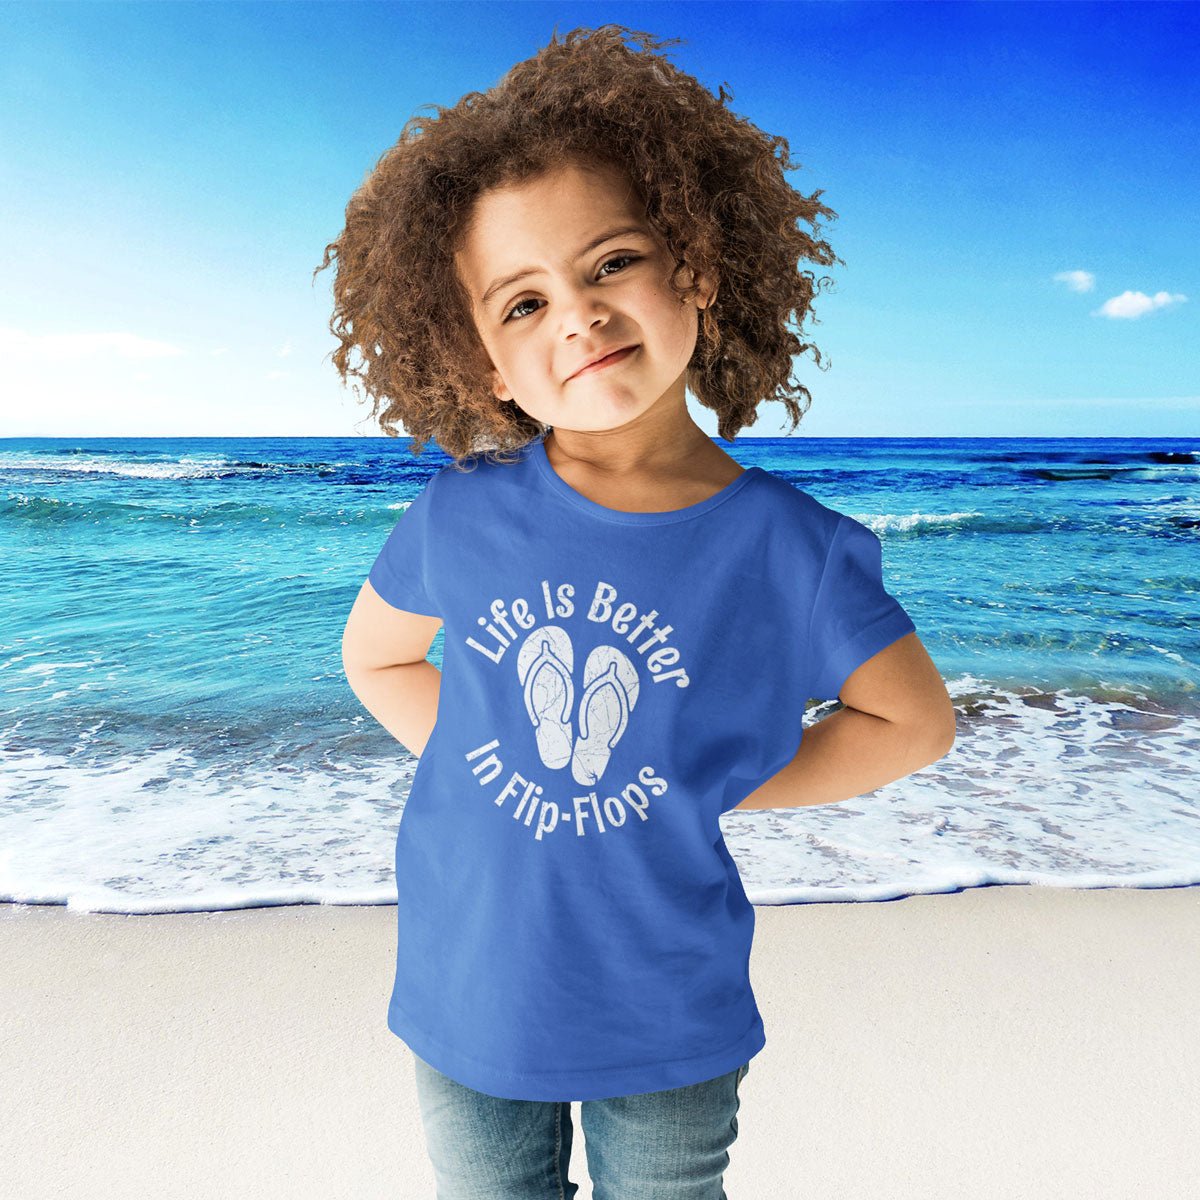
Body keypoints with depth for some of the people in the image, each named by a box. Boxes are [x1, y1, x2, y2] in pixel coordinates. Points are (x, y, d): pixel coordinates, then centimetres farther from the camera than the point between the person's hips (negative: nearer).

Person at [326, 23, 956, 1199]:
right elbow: (374, 657, 5)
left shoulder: (788, 549, -19)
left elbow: (914, 720, -4)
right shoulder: (461, 515, -15)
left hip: (669, 1025, -1)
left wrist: (726, 790, -12)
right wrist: (485, 766, -9)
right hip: (467, 1006, 2)